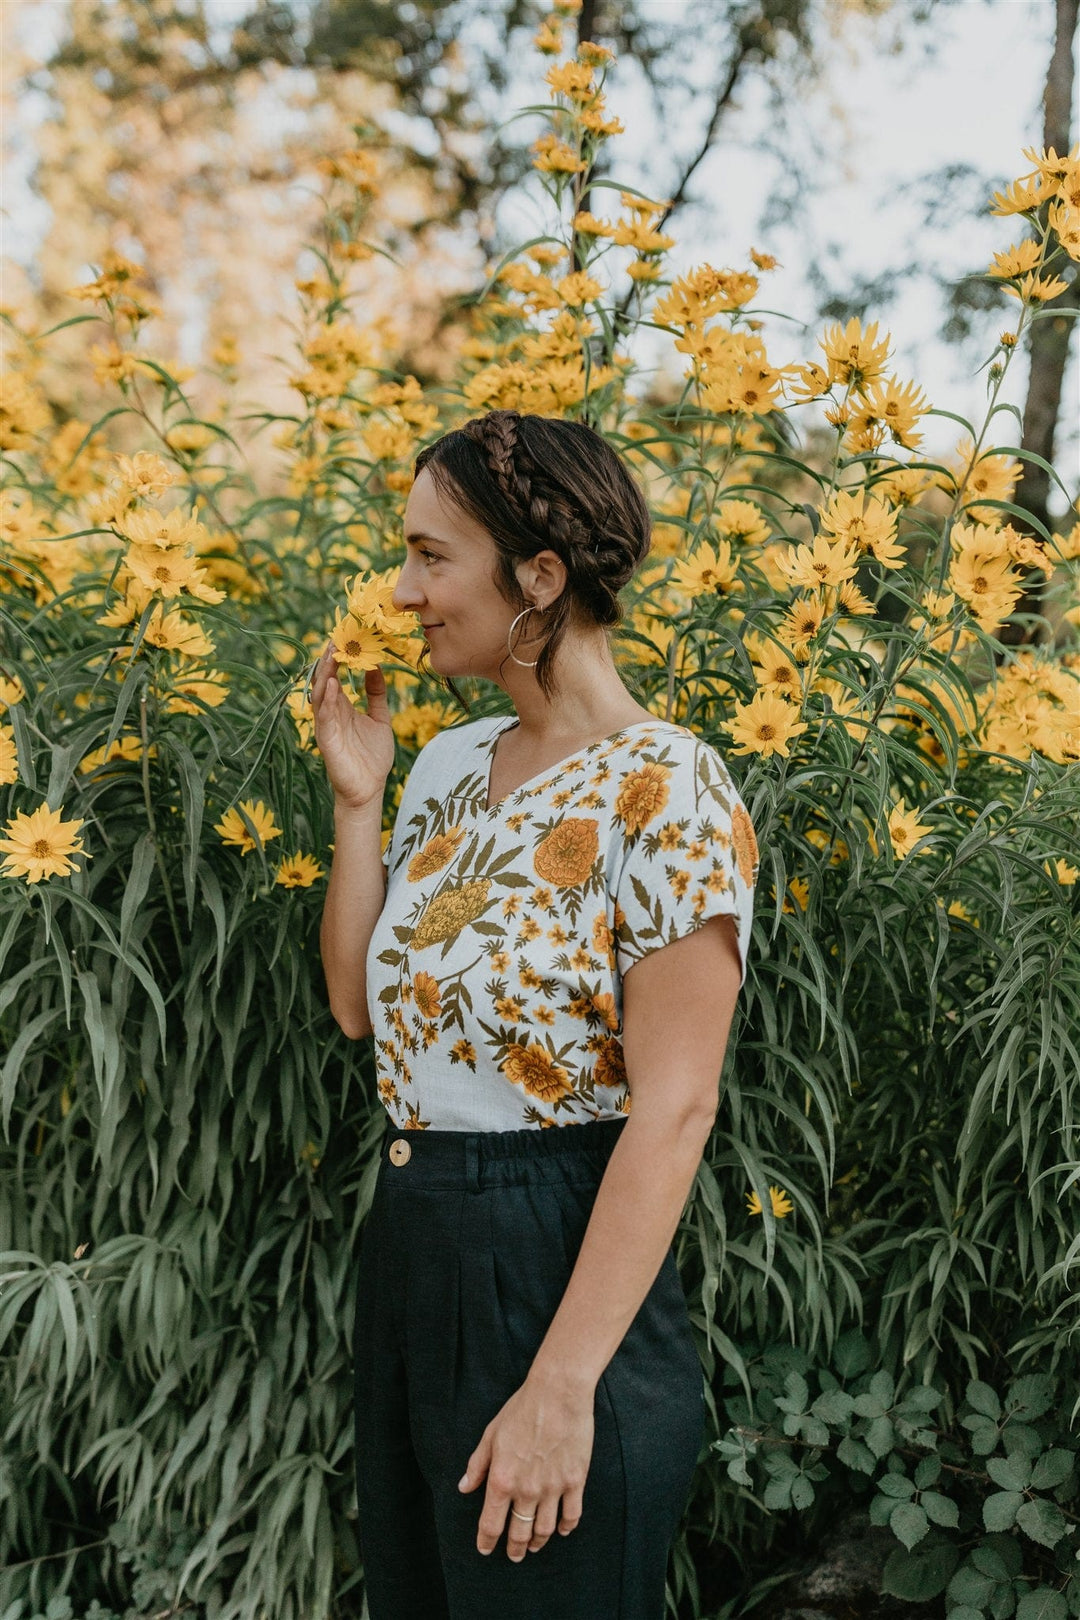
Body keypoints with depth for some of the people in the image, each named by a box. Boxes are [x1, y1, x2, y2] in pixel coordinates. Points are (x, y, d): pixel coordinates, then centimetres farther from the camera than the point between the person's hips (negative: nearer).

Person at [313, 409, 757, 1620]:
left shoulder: (666, 791, -17)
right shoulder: (451, 763, 7)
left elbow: (674, 1109, -20)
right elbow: (359, 1006, 10)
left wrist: (563, 1388, -22)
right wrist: (356, 799, 1)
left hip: (559, 1274, -8)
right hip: (405, 1253, 8)